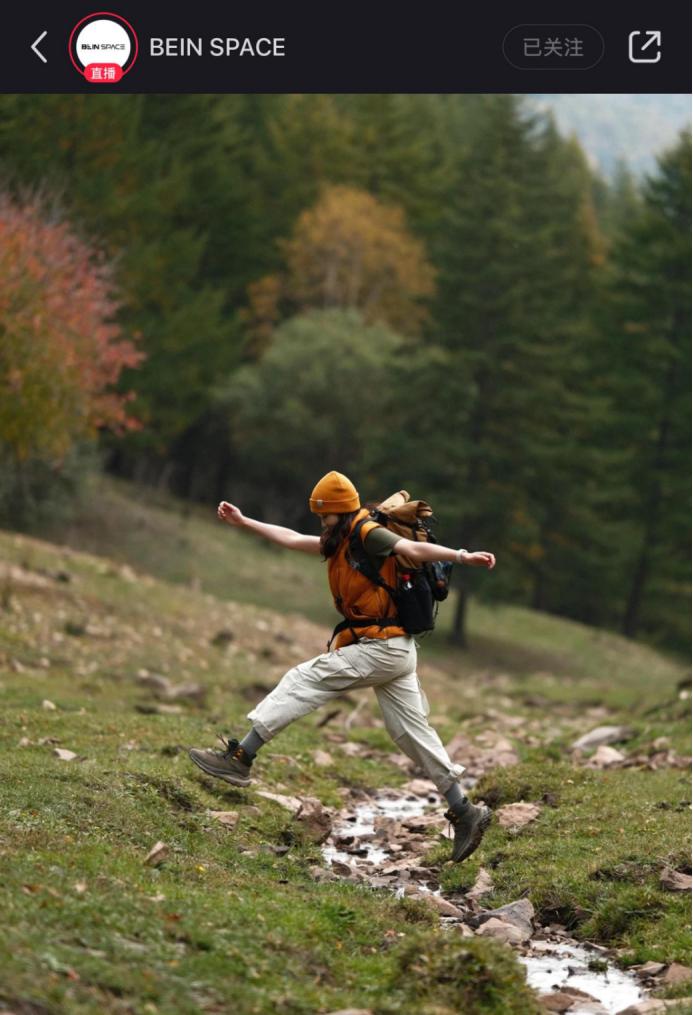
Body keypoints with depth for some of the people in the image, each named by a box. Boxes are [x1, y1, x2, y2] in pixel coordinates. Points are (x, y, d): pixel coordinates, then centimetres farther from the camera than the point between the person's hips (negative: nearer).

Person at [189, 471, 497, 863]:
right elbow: (294, 539, 27)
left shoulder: (369, 535, -10)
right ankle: (465, 813, 7)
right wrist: (244, 522, 29)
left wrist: (460, 556, -38)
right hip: (394, 652, 10)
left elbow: (414, 549, -24)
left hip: (382, 649, -10)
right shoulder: (341, 541, 18)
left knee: (303, 680, -6)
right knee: (414, 735, 8)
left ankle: (240, 758, -5)